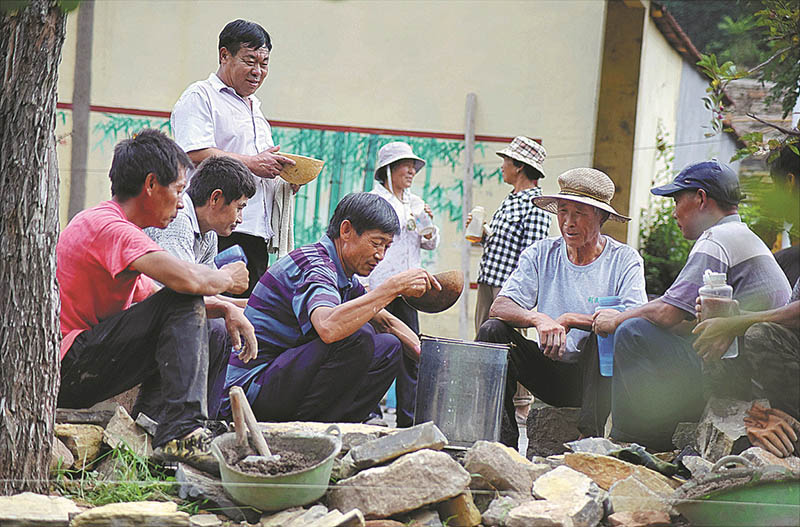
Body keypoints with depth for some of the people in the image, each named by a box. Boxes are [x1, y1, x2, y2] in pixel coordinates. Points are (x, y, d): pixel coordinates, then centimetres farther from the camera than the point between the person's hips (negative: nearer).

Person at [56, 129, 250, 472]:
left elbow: (150, 295, 25)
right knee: (184, 305, -21)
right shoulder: (108, 226, -15)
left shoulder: (100, 223, 20)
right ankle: (180, 433, -30)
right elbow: (185, 278, -28)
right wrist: (226, 279, -6)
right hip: (68, 365, -11)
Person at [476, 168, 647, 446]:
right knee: (492, 330, -17)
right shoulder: (540, 254, 4)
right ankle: (503, 440, -18)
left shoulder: (625, 260, -4)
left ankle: (591, 439, -32)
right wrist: (539, 319, -29)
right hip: (549, 370, 3)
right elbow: (499, 308, -8)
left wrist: (570, 319, -22)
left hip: (593, 376, -3)